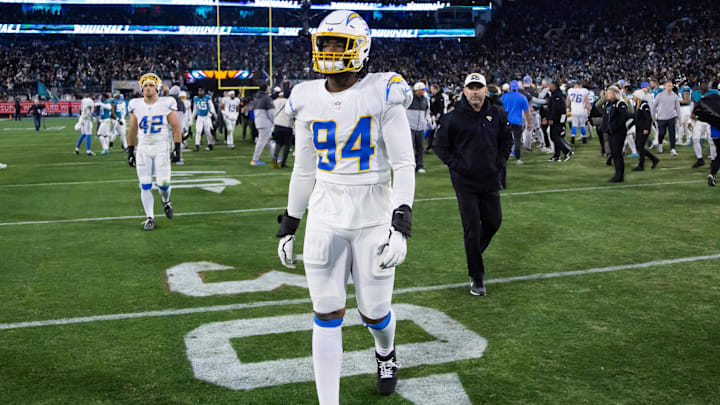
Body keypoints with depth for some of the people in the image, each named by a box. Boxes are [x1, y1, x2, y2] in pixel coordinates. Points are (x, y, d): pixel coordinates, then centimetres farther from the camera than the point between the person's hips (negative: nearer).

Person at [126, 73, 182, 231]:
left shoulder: (166, 104, -4)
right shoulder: (136, 106, 3)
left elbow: (176, 128, -1)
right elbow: (132, 132, 12)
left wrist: (177, 149, -7)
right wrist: (130, 152, 12)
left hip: (161, 149, -2)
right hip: (143, 150, 2)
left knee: (163, 183, -7)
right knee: (145, 186, 0)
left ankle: (166, 201, 28)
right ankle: (150, 218, 12)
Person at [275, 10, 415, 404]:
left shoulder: (383, 94, -9)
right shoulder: (308, 100, 3)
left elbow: (404, 165, -9)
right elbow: (304, 169, 12)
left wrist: (401, 224, -20)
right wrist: (288, 225, 14)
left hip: (373, 218, -3)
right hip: (324, 219, 3)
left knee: (374, 312, 10)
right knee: (327, 315, 3)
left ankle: (385, 352, 47)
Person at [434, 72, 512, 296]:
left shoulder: (497, 114, 3)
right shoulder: (453, 118, -8)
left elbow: (507, 139, 18)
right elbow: (440, 145, 1)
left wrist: (500, 162, 7)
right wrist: (456, 165, -6)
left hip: (490, 180, 4)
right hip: (465, 183, -4)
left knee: (493, 223, 12)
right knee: (472, 229, -2)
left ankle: (474, 253, 42)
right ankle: (476, 277, 10)